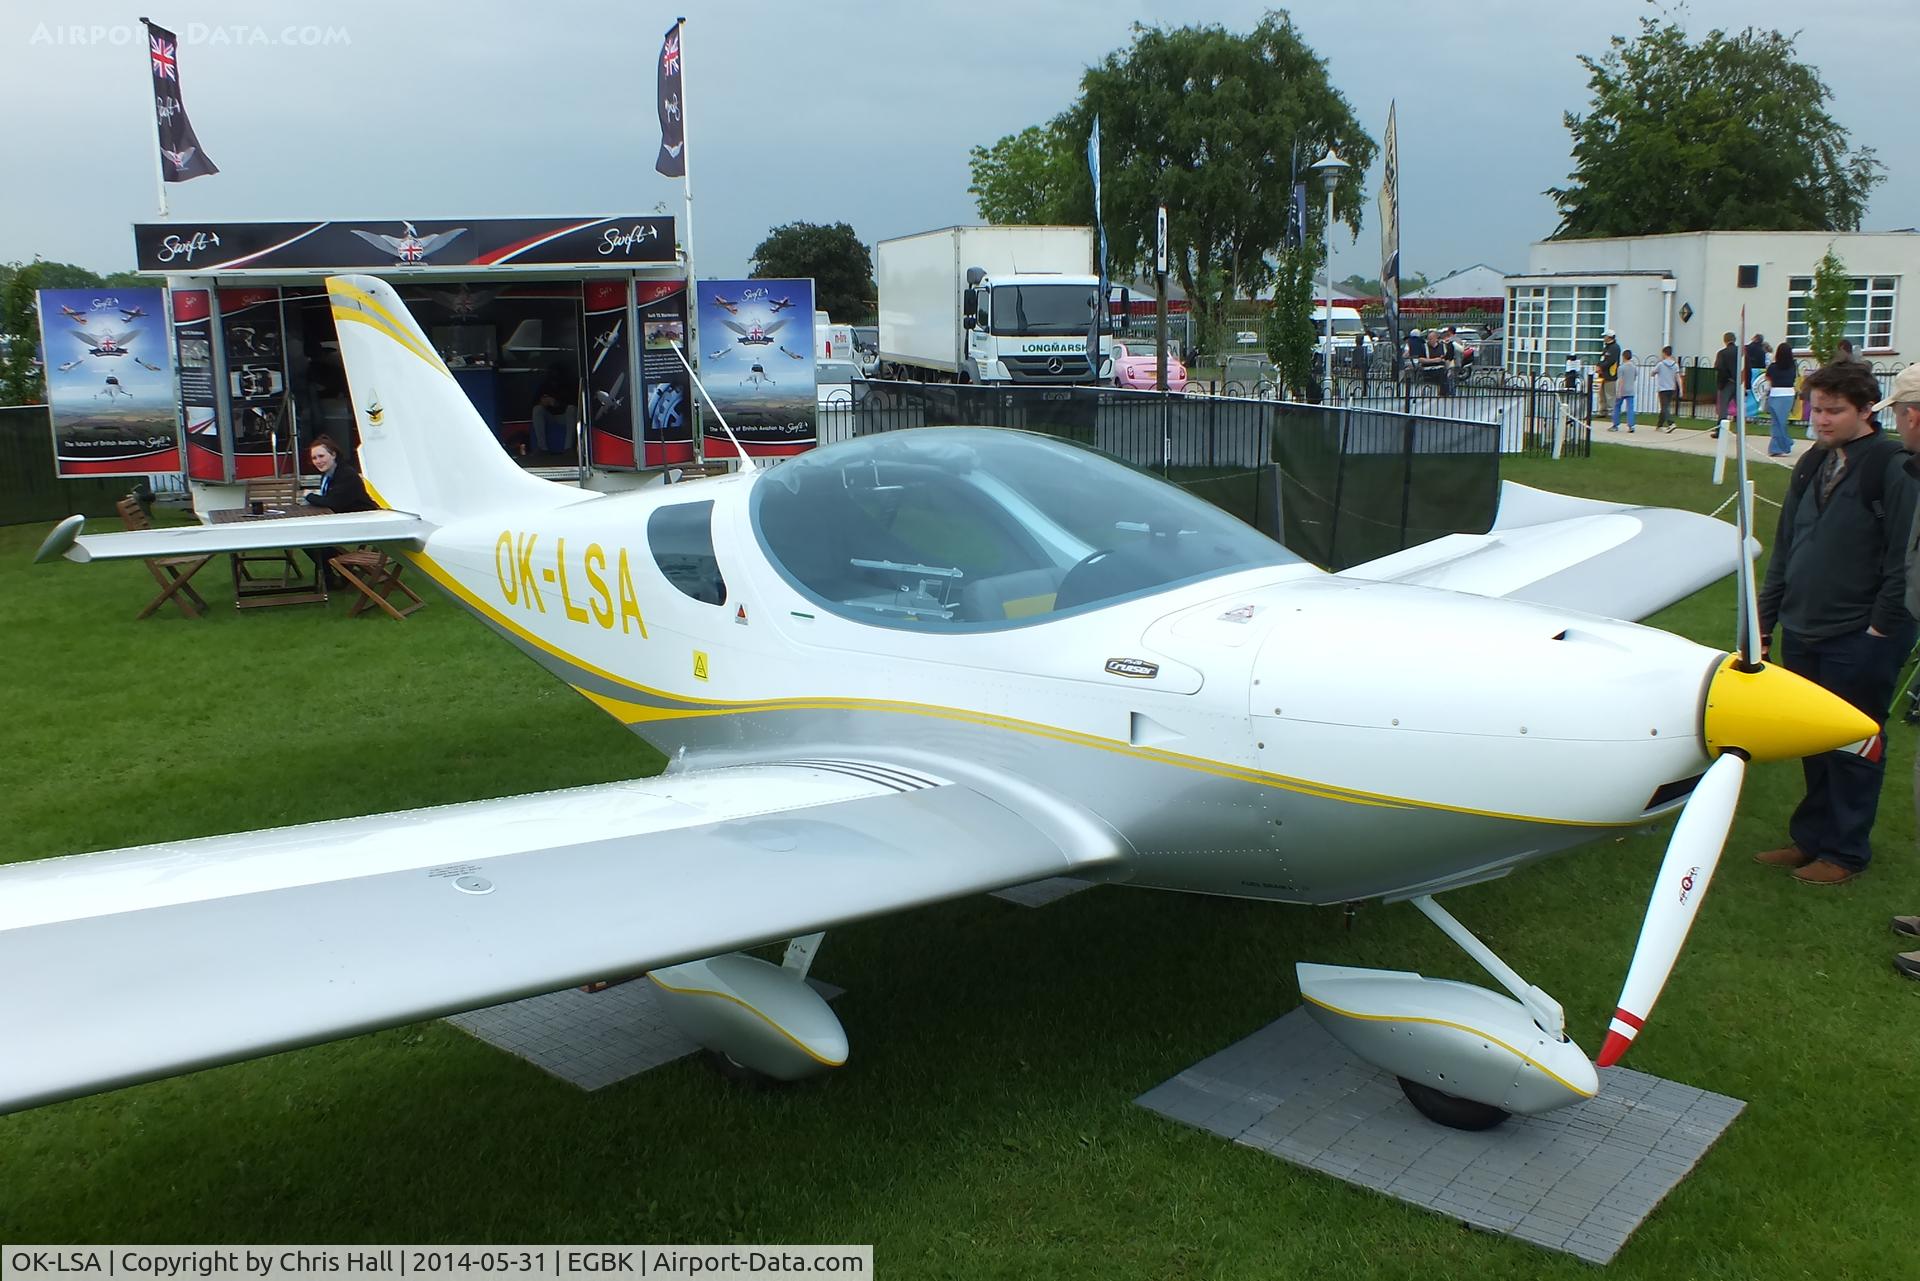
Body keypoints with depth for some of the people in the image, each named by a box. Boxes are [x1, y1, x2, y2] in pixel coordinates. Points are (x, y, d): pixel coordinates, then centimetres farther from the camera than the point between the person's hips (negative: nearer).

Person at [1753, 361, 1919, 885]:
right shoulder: (1813, 464, 11)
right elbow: (1785, 548, 15)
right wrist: (1765, 619, 14)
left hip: (1859, 639, -6)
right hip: (1801, 632, 7)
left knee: (1854, 745, 5)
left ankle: (1847, 851, 16)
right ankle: (1810, 838, 26)